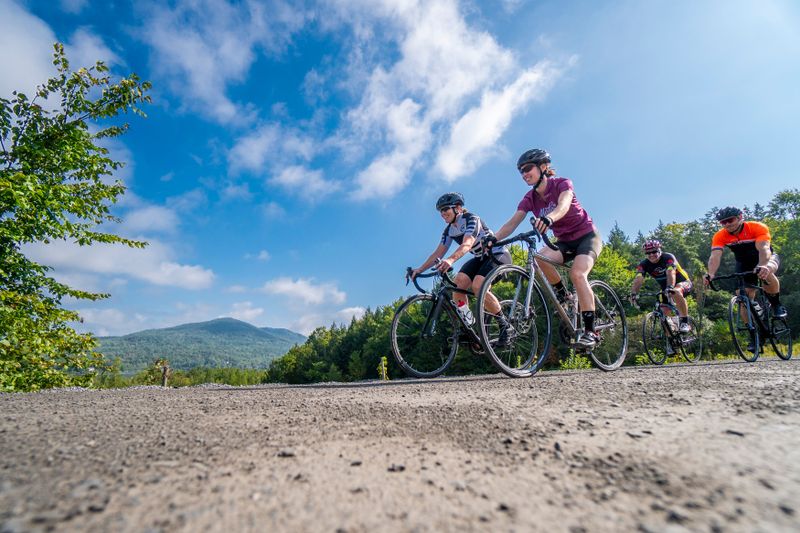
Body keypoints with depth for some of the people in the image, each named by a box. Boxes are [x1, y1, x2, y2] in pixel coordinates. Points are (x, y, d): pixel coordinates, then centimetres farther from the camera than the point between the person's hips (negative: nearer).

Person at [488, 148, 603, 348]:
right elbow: (513, 222, -18)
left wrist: (548, 218, -63)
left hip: (587, 236, -4)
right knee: (540, 257, -28)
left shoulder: (562, 183, -17)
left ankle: (590, 331, -23)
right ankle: (563, 296, -5)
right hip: (564, 241, 4)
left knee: (577, 273, -30)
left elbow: (563, 205, -40)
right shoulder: (530, 198, -4)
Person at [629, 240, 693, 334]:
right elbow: (638, 279, -30)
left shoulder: (668, 258, -24)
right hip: (666, 288, 5)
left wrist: (670, 288, -59)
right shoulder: (644, 264, -14)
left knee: (676, 292, -36)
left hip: (683, 283, -5)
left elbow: (671, 273, -42)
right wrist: (633, 293, -48)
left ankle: (685, 322, -27)